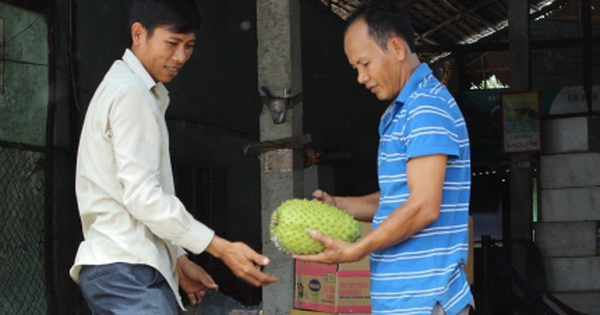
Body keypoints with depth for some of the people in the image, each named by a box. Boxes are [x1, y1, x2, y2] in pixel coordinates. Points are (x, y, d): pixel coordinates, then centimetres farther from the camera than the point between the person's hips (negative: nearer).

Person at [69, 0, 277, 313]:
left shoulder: (120, 88, 23)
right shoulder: (131, 94, -10)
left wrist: (177, 259, 20)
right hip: (128, 272, -10)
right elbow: (142, 197, -18)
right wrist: (221, 248, -17)